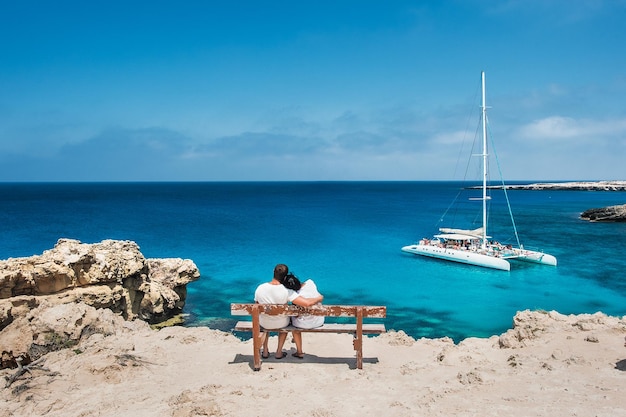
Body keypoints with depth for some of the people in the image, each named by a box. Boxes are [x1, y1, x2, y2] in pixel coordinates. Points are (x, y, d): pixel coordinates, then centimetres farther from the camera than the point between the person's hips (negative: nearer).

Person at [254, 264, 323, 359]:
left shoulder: (259, 288, -20)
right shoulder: (287, 292, -28)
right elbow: (307, 303, -34)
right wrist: (319, 298, -15)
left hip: (264, 324, 2)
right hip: (281, 324, -1)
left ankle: (265, 351, 42)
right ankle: (279, 352, 39)